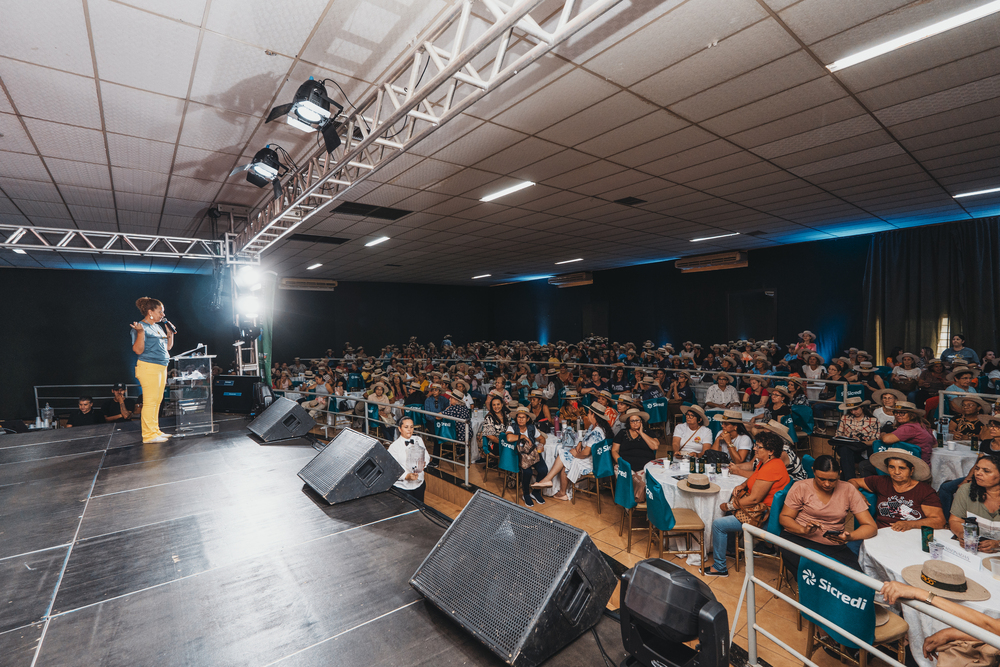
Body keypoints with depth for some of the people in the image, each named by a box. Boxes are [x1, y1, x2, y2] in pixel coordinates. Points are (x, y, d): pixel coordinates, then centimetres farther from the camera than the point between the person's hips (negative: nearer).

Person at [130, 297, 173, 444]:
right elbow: (138, 350, -15)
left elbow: (168, 347, 23)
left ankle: (155, 430, 18)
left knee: (157, 400, 11)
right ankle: (148, 435, -2)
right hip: (148, 367, -9)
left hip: (161, 367, 9)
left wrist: (170, 333, 12)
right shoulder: (140, 327, -7)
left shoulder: (158, 327, 17)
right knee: (150, 401, -7)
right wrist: (140, 332, -26)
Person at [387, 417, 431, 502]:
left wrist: (424, 463, -14)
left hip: (419, 483, 5)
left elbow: (427, 456, 8)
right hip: (402, 486, -4)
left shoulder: (418, 440, 2)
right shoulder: (394, 446, -14)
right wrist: (407, 476, -31)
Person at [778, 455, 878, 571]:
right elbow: (784, 517, 3)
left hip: (834, 547, 2)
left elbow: (871, 527, 4)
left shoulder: (848, 490, 5)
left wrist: (849, 536, -18)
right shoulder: (801, 488, 1)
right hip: (798, 539, -2)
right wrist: (803, 530, -19)